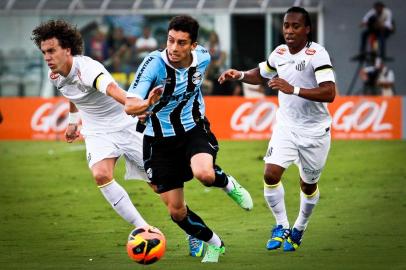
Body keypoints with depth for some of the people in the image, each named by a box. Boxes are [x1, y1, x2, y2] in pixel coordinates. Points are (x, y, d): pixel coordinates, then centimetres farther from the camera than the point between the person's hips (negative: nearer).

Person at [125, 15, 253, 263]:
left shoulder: (203, 57, -11)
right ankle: (215, 245, 28)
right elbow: (130, 106, -32)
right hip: (160, 139, -1)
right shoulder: (154, 63, -24)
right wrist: (147, 104, -53)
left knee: (205, 174, -33)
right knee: (176, 211, 2)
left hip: (194, 129, 1)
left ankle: (229, 185, 3)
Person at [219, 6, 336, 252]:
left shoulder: (317, 54, -19)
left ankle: (299, 229, 35)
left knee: (308, 185, 10)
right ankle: (282, 227, 4)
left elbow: (329, 93, -31)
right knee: (271, 174, -14)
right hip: (286, 126, 4)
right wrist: (240, 75, 2)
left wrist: (293, 89, -39)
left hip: (315, 130, -4)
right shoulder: (280, 53, 0)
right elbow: (261, 75, 22)